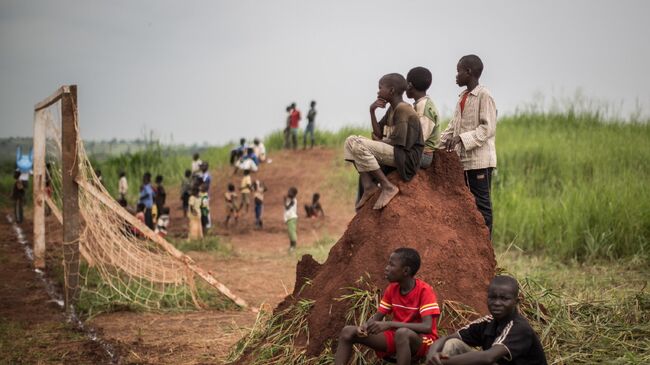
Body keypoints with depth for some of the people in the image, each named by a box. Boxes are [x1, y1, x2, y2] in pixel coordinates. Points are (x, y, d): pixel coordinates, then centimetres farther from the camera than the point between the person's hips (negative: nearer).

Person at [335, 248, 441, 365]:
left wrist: (389, 324, -35)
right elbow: (377, 317, 7)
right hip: (395, 336, 6)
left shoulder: (424, 291, -17)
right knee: (348, 332, -9)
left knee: (402, 333, -43)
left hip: (423, 340, -6)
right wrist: (365, 326, -18)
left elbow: (427, 327, -29)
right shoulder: (392, 289, 3)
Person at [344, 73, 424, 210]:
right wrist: (372, 111, 4)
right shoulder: (392, 109, 16)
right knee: (351, 140, 8)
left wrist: (380, 141, 0)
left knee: (357, 144, -23)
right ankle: (368, 185, -6)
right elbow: (378, 134, 15)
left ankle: (388, 187, -22)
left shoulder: (402, 109, -14)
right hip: (392, 151, 10)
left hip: (406, 157, -10)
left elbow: (398, 142, -19)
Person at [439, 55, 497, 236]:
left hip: (479, 160, -8)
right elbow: (454, 125, 19)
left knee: (481, 202, -5)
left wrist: (462, 138, -23)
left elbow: (488, 128, -16)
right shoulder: (462, 97, 15)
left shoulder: (484, 96, -9)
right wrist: (439, 143, 7)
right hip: (462, 159, 8)